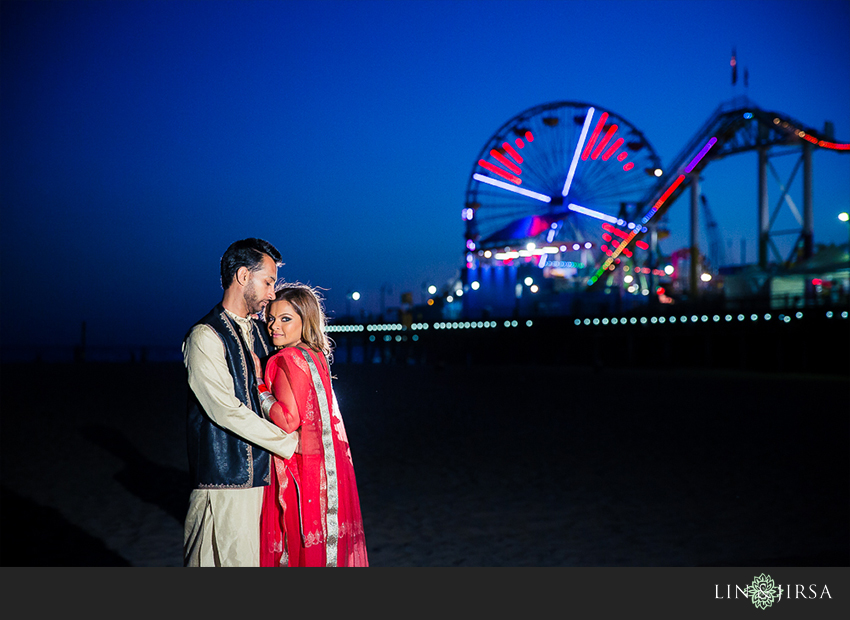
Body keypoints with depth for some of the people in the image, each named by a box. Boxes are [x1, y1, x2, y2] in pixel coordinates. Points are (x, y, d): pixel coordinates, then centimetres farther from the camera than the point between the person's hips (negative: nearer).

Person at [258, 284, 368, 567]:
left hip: (301, 468, -9)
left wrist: (258, 385, -14)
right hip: (326, 466, 9)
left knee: (297, 548, 0)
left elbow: (288, 420, -21)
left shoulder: (287, 360, -15)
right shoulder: (316, 355, 11)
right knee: (324, 545, 14)